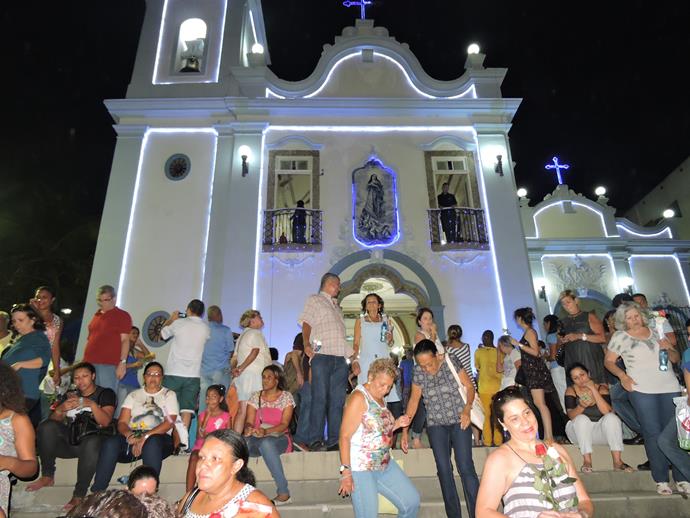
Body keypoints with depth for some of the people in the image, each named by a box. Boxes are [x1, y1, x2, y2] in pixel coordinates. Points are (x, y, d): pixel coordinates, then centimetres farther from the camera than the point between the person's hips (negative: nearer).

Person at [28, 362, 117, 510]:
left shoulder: (105, 394, 5)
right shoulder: (70, 395, 18)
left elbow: (105, 422, -8)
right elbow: (52, 421, 8)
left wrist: (92, 405, -24)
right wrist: (60, 410, -14)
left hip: (93, 438, -4)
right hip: (70, 440, 4)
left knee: (92, 444, -39)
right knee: (46, 426, -22)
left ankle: (79, 495, -30)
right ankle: (47, 476, -13)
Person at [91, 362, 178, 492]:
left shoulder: (169, 395, 12)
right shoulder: (134, 395, 21)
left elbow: (169, 422, -3)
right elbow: (122, 422, 10)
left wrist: (145, 437, -16)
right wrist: (130, 435, -13)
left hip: (159, 438, -3)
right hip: (132, 436, 3)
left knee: (152, 443, -38)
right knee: (110, 443, -28)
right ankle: (96, 493, -24)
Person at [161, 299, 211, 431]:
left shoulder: (178, 323, -4)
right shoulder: (206, 328, 3)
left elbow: (162, 334, 12)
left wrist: (171, 319, 28)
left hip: (174, 373, -1)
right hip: (193, 375, 1)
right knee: (187, 409, 2)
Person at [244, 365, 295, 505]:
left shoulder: (286, 396, 4)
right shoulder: (256, 397, 13)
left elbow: (284, 424, -7)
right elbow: (249, 421, 4)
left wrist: (266, 431, -25)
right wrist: (248, 428, -21)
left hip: (279, 438, -2)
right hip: (257, 439, 3)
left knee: (266, 443, -39)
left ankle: (283, 493, -30)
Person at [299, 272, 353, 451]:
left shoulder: (337, 307, 28)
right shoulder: (314, 300, 10)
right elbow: (306, 323, -1)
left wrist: (352, 353, 21)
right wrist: (307, 344, -16)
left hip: (340, 357, 6)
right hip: (322, 355, -6)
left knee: (337, 400, 4)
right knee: (320, 398, -8)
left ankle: (334, 440, 8)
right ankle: (316, 440, -5)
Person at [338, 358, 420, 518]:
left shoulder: (380, 397, 10)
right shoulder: (358, 398, -16)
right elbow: (345, 436, -19)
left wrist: (396, 424, 3)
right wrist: (345, 472, -22)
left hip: (385, 464, 8)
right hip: (360, 468, -8)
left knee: (412, 501, 9)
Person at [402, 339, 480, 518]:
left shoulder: (451, 362, -12)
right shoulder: (418, 372, -5)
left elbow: (470, 386, -3)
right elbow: (413, 400, 4)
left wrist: (467, 409, -19)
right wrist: (404, 430, 4)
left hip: (459, 420, -2)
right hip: (436, 424, 2)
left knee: (466, 467, -9)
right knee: (443, 470, 1)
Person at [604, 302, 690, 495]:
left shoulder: (656, 332, 13)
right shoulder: (620, 336, 2)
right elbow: (609, 361, 3)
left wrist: (668, 349, -5)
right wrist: (622, 375, -13)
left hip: (670, 387, 3)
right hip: (642, 390, -3)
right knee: (653, 433, -2)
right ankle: (661, 480, 6)